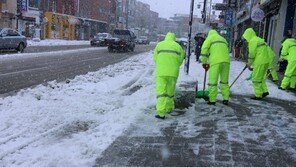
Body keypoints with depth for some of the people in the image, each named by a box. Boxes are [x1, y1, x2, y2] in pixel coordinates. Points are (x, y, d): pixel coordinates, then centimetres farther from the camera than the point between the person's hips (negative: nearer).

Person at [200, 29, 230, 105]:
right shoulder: (223, 39, 32)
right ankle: (226, 99, 15)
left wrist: (204, 62, 5)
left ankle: (212, 100, 2)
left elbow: (204, 49, 1)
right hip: (226, 60, 6)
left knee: (213, 81, -1)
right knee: (224, 81, 15)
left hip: (215, 61, -5)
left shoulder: (210, 37, 15)